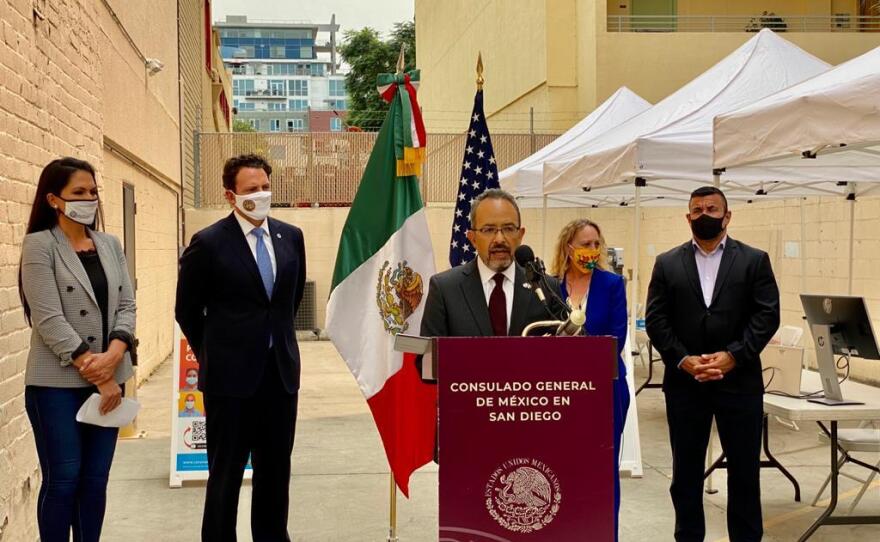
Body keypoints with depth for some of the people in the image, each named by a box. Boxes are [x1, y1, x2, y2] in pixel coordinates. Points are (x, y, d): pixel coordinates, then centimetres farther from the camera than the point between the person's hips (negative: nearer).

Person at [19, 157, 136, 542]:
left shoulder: (110, 244, 10)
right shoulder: (40, 245, -6)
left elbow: (126, 305, 6)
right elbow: (48, 319, -13)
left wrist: (114, 356, -13)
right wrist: (96, 374, -15)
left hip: (108, 380, 5)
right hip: (58, 383, -5)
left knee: (96, 479, 9)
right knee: (63, 479, 1)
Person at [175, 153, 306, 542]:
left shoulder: (291, 237, 5)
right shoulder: (208, 243, -9)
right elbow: (187, 311, 1)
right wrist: (215, 355, 7)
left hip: (281, 373, 4)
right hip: (231, 377, -4)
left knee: (276, 472, 13)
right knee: (226, 474, 6)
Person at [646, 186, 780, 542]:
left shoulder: (754, 260, 4)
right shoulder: (667, 263, 7)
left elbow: (767, 316, -3)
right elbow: (655, 320, 1)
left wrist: (732, 356, -15)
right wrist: (683, 360, -12)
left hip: (739, 380, -1)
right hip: (684, 381, 1)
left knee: (744, 469, 7)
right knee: (686, 470, 9)